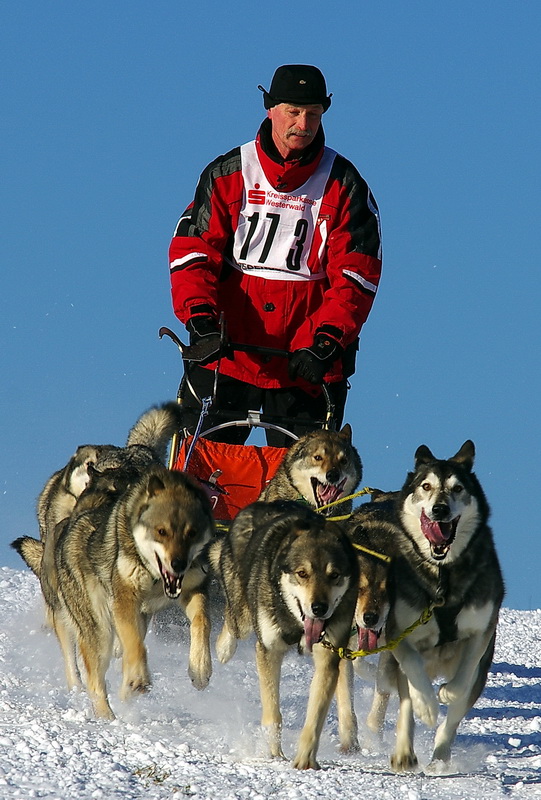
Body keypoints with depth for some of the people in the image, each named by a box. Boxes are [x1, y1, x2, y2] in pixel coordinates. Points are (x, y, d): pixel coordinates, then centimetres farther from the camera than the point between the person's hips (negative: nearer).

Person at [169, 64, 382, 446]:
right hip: (225, 354, 1)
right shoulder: (227, 174, 6)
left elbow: (355, 277, -1)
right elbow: (191, 253, 1)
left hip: (307, 366, -1)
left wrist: (323, 342, -16)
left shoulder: (343, 186, 4)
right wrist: (201, 321, -16)